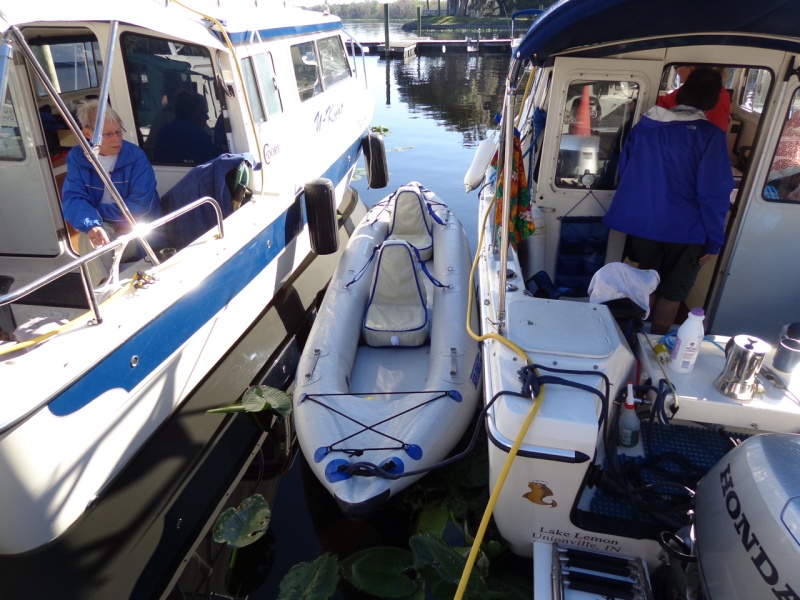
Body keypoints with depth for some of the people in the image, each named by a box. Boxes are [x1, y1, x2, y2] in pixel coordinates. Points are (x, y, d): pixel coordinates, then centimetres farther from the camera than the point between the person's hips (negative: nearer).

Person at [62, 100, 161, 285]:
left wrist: (97, 210, -15)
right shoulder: (77, 157, -2)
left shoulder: (135, 155, -11)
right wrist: (92, 225, -37)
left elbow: (140, 205, -19)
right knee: (88, 237, -29)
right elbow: (72, 199, -15)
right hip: (106, 228, 3)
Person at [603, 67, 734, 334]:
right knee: (672, 292, 15)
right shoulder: (710, 135, -14)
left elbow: (624, 171, 10)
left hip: (641, 225, 4)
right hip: (684, 232, -4)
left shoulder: (644, 125, 0)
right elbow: (714, 193, -16)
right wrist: (713, 241, -7)